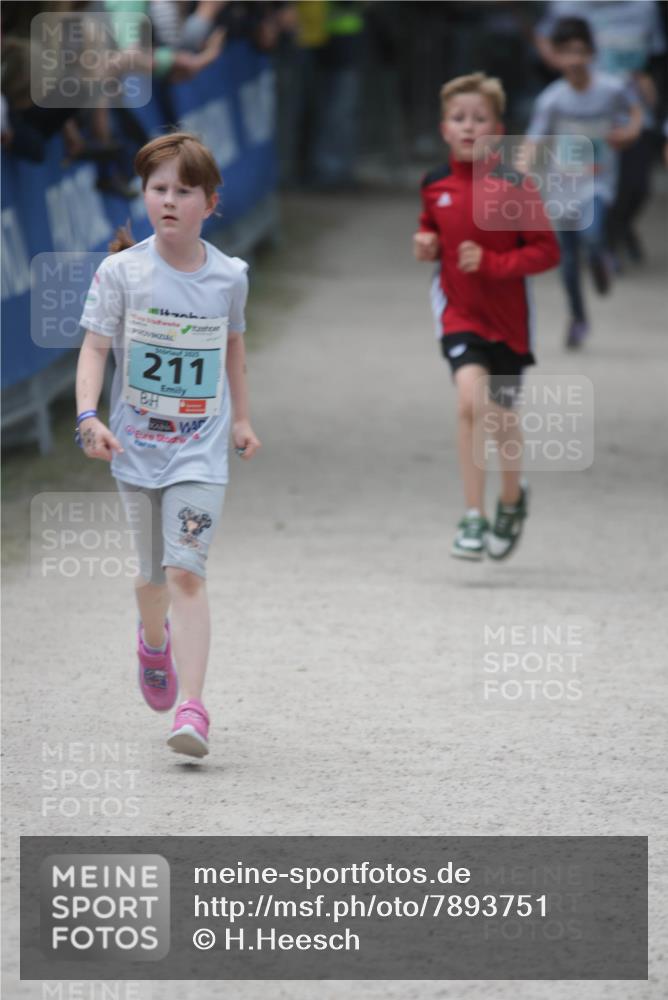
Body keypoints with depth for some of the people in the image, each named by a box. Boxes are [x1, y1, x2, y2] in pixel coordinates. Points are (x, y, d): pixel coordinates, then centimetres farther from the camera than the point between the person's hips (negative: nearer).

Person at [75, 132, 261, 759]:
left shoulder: (228, 276, -2)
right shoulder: (122, 272, -8)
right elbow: (94, 349, -10)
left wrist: (242, 418, 23)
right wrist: (88, 417, -25)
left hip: (200, 450, -1)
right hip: (137, 445, 1)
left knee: (186, 571, -14)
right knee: (155, 571, 15)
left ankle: (191, 708, -19)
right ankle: (154, 640, 51)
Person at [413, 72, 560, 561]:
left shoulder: (513, 187, -13)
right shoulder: (436, 186, 0)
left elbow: (547, 250, -11)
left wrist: (490, 263, -21)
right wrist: (428, 246, -2)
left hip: (507, 318, -1)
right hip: (459, 313, 1)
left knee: (501, 416, 12)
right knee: (470, 399, -20)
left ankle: (512, 497, 42)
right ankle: (473, 518, -17)